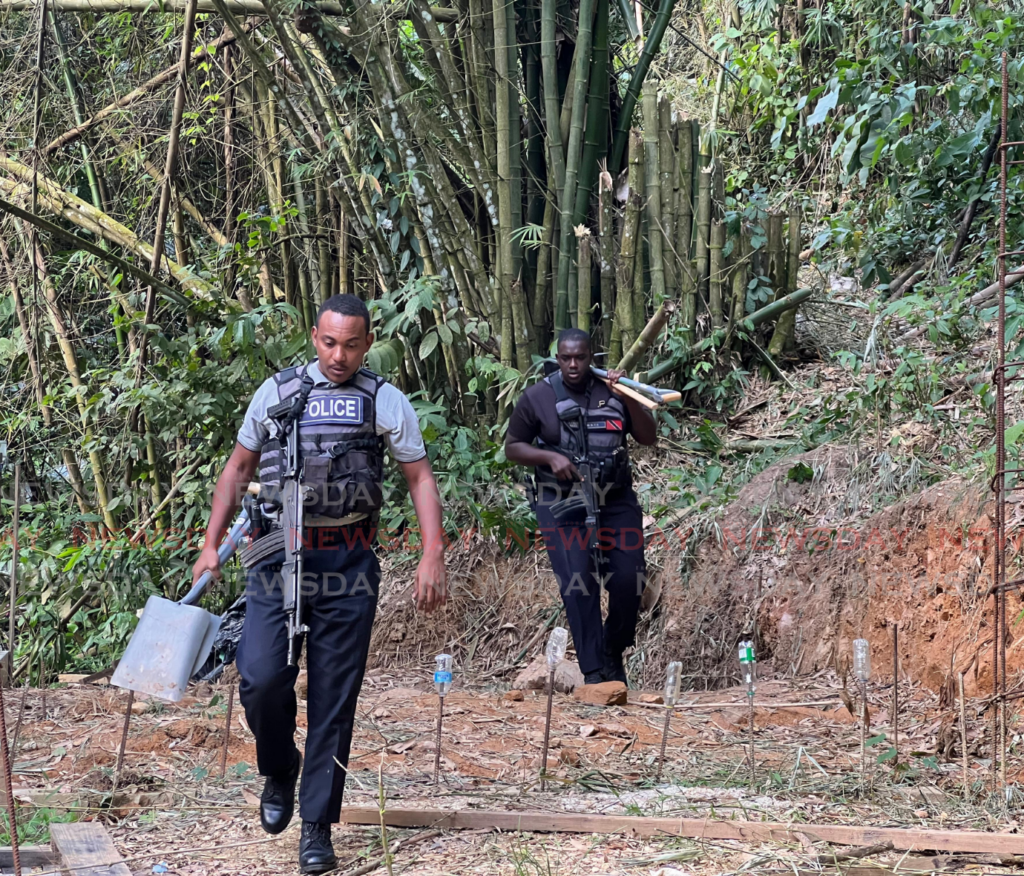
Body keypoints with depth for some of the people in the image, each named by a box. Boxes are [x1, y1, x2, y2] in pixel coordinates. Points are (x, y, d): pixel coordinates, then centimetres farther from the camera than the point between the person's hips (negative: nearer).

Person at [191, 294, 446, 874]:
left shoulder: (386, 401, 3)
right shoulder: (276, 393, 7)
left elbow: (421, 478, 3)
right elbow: (238, 470, 14)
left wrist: (433, 556, -8)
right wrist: (211, 544, 8)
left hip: (348, 565, -1)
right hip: (278, 557, 1)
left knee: (334, 700, 1)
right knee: (261, 679, -13)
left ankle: (318, 828, 11)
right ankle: (280, 771, 18)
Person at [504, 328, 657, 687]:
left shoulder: (612, 391, 4)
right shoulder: (538, 397, -1)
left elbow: (648, 438, 3)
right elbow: (512, 447, 4)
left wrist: (627, 398, -11)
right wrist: (550, 457, -13)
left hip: (616, 499, 2)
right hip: (564, 505, -2)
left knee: (629, 578, -5)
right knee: (578, 583, -12)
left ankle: (614, 652, 20)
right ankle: (594, 671, -8)